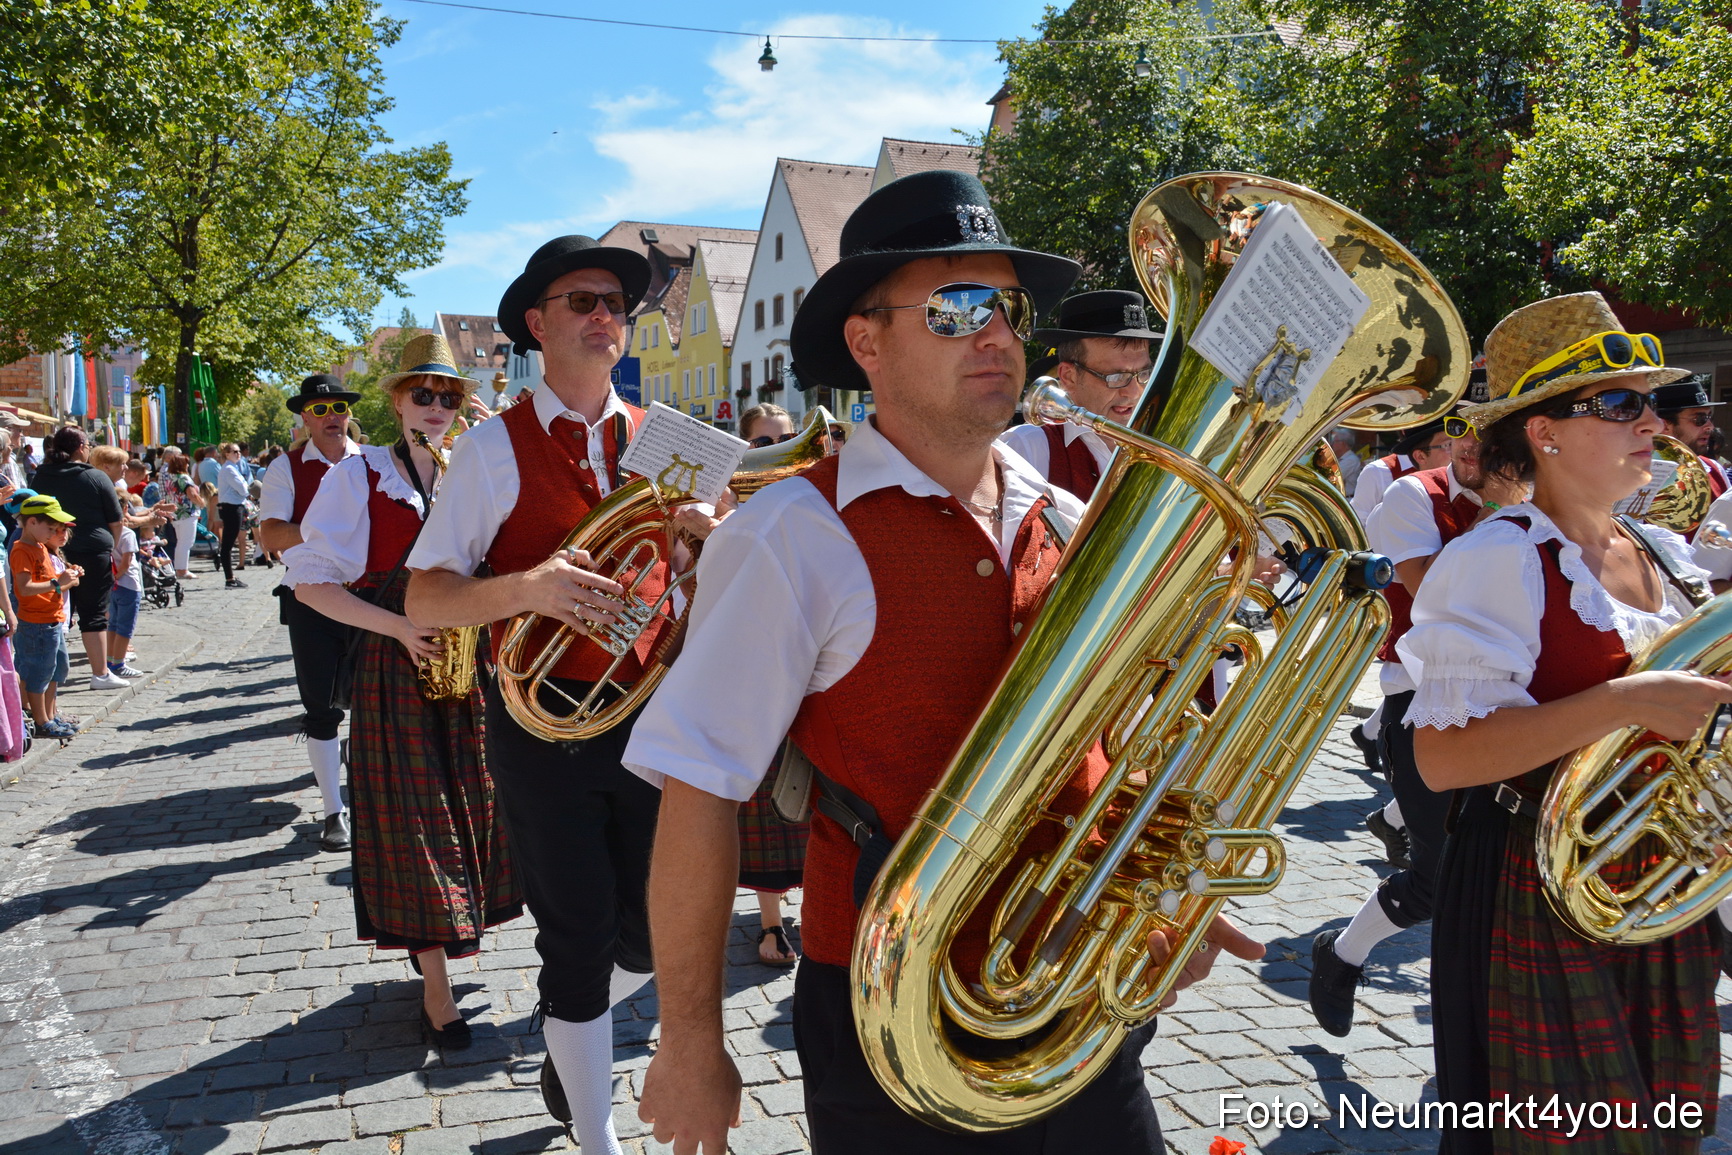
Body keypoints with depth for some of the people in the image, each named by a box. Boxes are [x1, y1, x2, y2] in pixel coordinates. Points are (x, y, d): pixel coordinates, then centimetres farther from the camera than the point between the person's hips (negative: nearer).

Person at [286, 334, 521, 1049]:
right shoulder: (358, 476, -2)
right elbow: (309, 581, -5)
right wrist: (398, 627, -16)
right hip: (393, 666, -4)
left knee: (468, 806, 8)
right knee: (411, 818, -1)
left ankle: (435, 934, 31)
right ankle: (435, 984, 8)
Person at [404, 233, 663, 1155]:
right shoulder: (494, 448, -5)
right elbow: (424, 599, -8)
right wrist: (525, 587, -27)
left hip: (650, 721, 4)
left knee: (657, 934, 13)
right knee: (578, 944, 6)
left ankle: (567, 1040, 45)